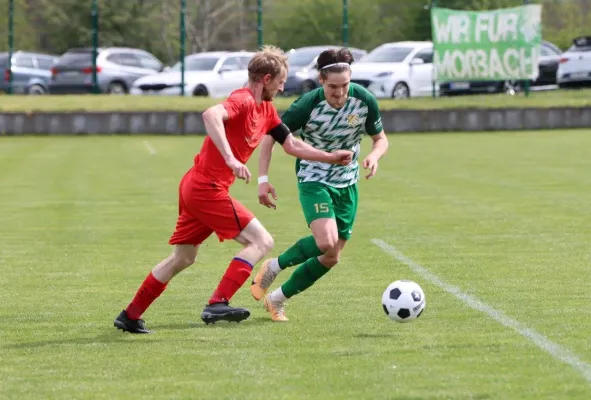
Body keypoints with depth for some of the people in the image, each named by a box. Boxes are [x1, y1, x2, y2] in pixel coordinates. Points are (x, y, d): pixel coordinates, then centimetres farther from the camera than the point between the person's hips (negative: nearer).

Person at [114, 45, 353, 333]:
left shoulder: (266, 111, 15)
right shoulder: (243, 100, -14)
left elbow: (292, 145, 24)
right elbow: (211, 115, -34)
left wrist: (332, 157, 21)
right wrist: (230, 159, -42)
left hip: (194, 188, 10)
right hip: (207, 188, -10)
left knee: (182, 259, 18)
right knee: (261, 241, -11)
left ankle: (130, 316, 25)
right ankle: (218, 304, -21)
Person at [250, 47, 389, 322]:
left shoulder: (365, 101, -12)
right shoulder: (308, 105, -22)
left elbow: (380, 138, 4)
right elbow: (270, 136, -11)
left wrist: (374, 155, -20)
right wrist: (263, 179, -20)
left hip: (347, 184, 5)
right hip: (313, 179, -5)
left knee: (330, 258, 5)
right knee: (326, 242, -28)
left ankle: (277, 299, 23)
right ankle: (274, 267, -2)